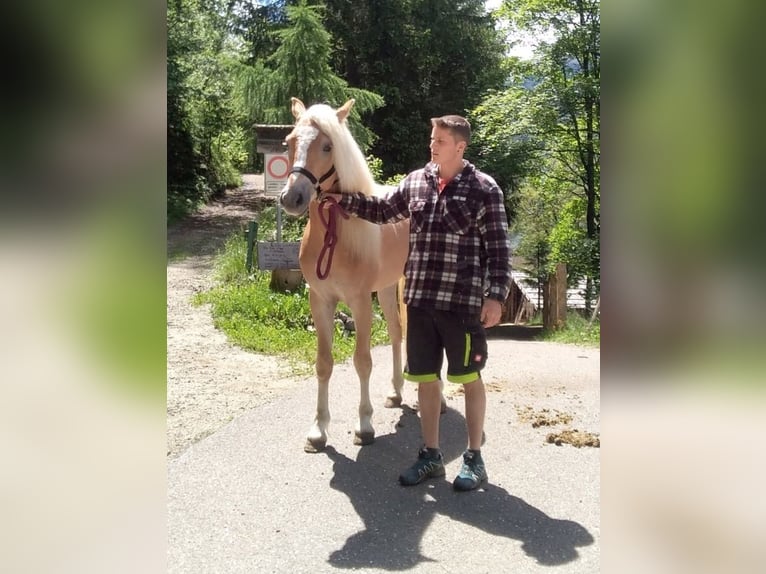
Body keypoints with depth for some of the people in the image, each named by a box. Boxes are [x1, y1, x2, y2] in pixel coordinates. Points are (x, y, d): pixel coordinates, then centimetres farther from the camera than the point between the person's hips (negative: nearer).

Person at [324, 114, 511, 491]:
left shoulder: (484, 189, -6)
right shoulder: (416, 181, 8)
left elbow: (498, 247, -7)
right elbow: (384, 210, 22)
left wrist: (496, 295, -14)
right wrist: (343, 198, 13)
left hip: (463, 301, -5)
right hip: (420, 298, 5)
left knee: (469, 378, 8)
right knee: (425, 377, 12)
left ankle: (474, 458, 21)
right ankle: (431, 455, 26)